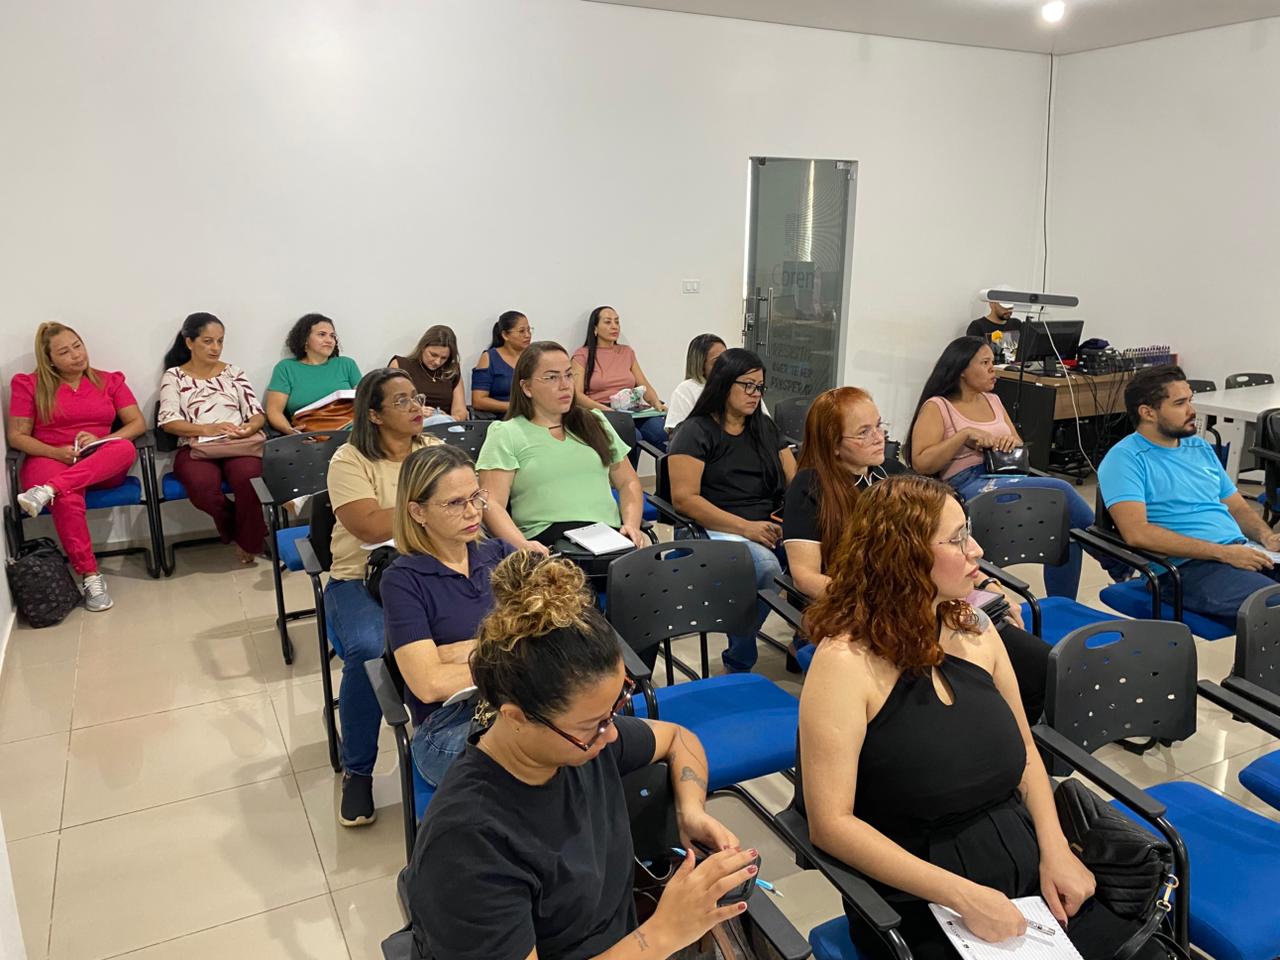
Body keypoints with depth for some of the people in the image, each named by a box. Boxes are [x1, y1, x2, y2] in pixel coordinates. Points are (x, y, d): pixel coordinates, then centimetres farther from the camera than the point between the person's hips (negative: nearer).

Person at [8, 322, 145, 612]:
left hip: (102, 466, 2)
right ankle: (90, 576, -32)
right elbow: (16, 436, 3)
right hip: (49, 461, -2)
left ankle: (48, 490, -45)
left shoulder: (110, 381, 12)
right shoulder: (29, 385, 7)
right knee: (68, 499, -38)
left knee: (126, 448, -34)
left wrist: (101, 439, -15)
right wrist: (56, 452, -15)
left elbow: (138, 423, 3)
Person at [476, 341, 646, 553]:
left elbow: (628, 482, 23)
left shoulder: (594, 422, 22)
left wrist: (632, 525, 3)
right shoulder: (505, 435, 8)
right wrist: (521, 545, -21)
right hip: (547, 542, -4)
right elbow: (491, 504, -2)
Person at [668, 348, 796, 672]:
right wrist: (746, 527, -18)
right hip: (718, 528, -5)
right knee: (765, 566, -35)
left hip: (773, 526, 6)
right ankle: (737, 663, -16)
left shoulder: (766, 428, 20)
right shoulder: (695, 432, 1)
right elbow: (684, 498, -10)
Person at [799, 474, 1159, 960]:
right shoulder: (846, 662, -17)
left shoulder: (974, 628, 4)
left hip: (1031, 878, 6)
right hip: (923, 907, -6)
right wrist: (962, 896, -20)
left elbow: (1024, 749, 14)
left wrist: (1055, 850, 0)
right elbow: (832, 823, -19)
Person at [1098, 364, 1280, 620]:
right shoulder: (1124, 459, -4)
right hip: (1189, 567, -8)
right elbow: (1137, 532, -17)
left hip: (1243, 553, 8)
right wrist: (1223, 552, -17)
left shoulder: (1200, 448, 22)